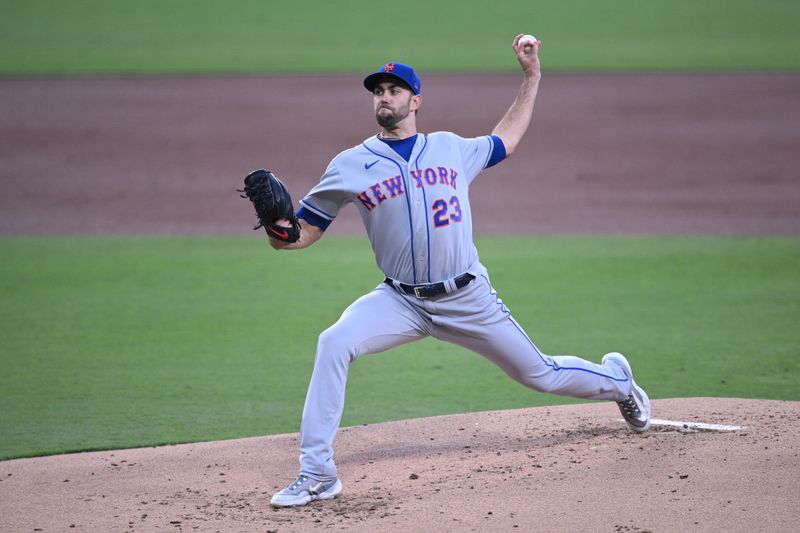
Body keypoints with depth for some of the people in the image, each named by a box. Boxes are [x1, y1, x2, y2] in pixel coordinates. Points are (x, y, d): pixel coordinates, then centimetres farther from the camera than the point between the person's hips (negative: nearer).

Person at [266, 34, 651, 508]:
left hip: (469, 300, 1)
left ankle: (615, 379, 44)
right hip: (401, 303, 0)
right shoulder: (350, 166, 4)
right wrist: (281, 235, -18)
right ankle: (317, 474, -23)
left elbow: (506, 140, 27)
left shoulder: (452, 149, 8)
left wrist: (532, 76, 24)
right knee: (335, 344, -27)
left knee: (539, 374, 9)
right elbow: (308, 229, 5)